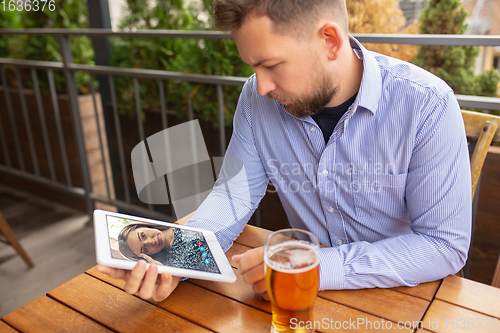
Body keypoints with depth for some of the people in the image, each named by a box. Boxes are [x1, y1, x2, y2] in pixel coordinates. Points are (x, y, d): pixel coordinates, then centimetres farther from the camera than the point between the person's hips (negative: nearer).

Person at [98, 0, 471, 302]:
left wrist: (318, 267, -29)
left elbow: (445, 245, -19)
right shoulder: (258, 98, -9)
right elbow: (236, 193, -2)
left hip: (404, 295, -1)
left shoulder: (427, 106, -20)